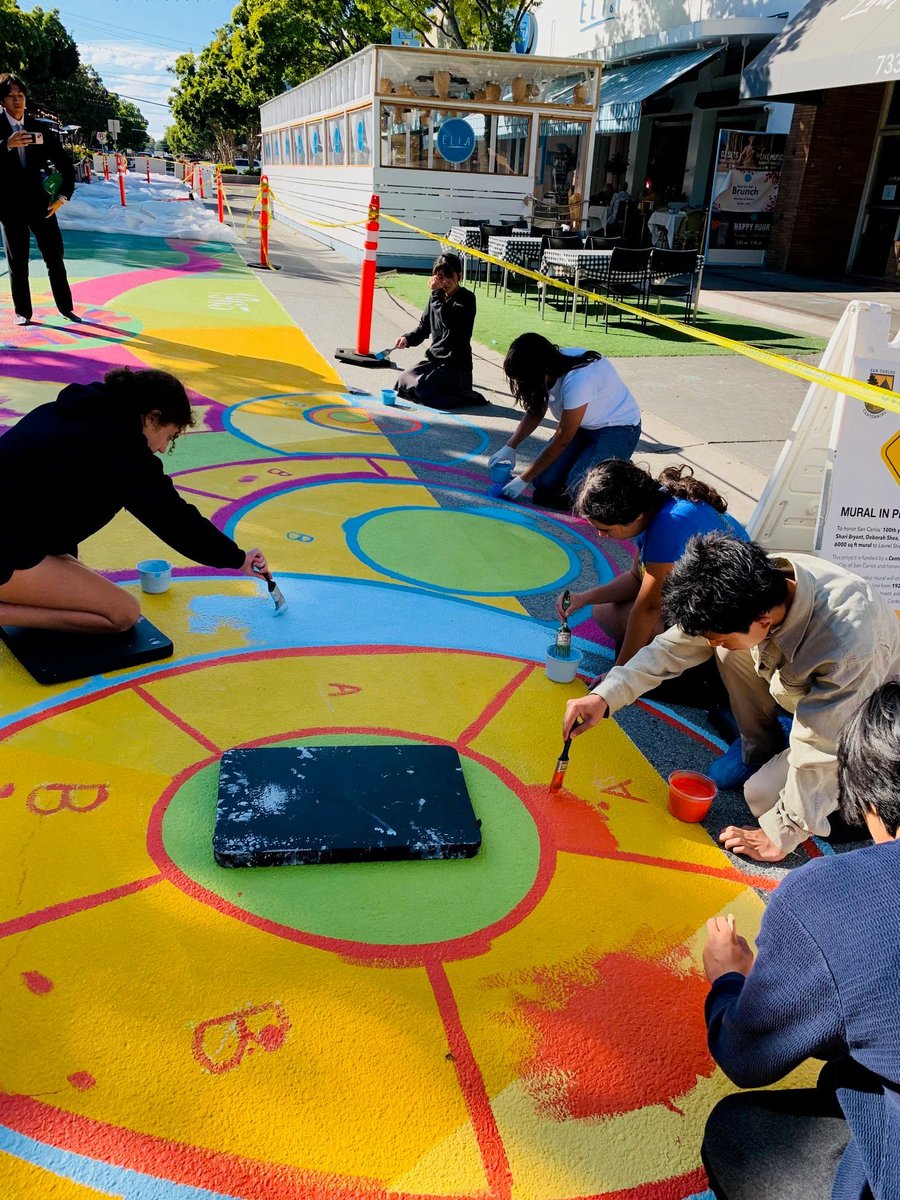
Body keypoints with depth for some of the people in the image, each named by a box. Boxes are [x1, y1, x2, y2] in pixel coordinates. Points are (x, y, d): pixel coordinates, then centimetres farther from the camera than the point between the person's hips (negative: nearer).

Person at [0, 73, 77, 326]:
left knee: (55, 257, 4)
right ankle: (22, 312, 12)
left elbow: (65, 165, 8)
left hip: (40, 202, 2)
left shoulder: (40, 128, 3)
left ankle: (65, 307, 15)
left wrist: (63, 196, 0)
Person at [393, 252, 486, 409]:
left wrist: (436, 293, -21)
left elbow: (449, 321, -27)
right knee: (402, 384, -2)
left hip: (456, 364, -7)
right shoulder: (437, 296, 9)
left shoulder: (467, 298, -10)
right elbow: (424, 327, 17)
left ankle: (469, 397, -5)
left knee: (420, 389, -23)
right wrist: (407, 339, -1)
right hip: (433, 358, 7)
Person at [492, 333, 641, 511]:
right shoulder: (552, 365, -13)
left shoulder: (577, 381, -35)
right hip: (583, 426, 7)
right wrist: (510, 447, -9)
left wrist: (523, 480, -19)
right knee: (544, 480, -9)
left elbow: (562, 440, -25)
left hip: (618, 428, -7)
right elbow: (535, 412, 5)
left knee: (577, 488, -26)